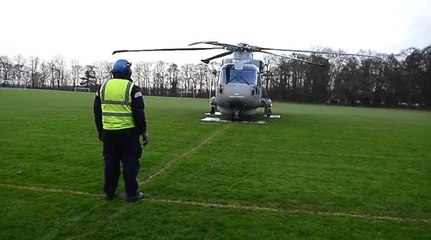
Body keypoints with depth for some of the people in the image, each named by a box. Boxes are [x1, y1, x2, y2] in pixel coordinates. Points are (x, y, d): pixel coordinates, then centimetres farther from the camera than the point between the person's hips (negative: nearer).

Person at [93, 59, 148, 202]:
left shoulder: (103, 87, 8)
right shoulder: (132, 88, -8)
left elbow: (97, 112, 13)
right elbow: (139, 114, -10)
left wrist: (100, 131, 22)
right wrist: (143, 131, -1)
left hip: (108, 132, 5)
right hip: (128, 132, -4)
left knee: (111, 162, 14)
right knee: (130, 163, 4)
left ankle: (109, 192, 22)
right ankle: (131, 193, 10)